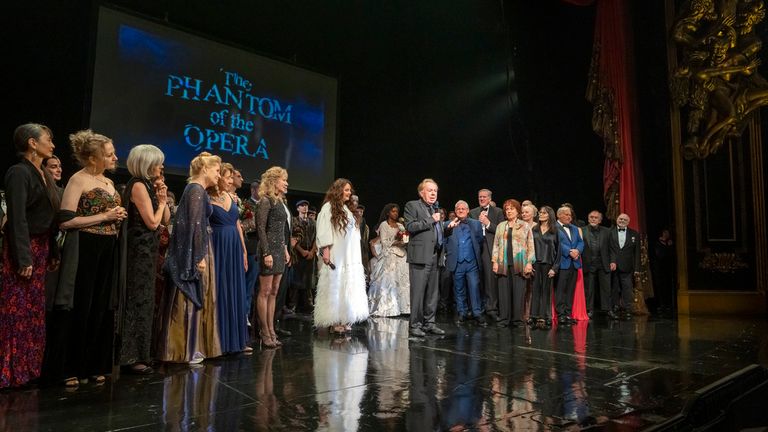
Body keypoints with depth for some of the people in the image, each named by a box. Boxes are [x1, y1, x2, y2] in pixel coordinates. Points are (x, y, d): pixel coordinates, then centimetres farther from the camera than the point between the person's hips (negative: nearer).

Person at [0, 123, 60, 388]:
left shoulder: (44, 175, 14)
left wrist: (50, 253, 11)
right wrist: (24, 258, -21)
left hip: (41, 249, 8)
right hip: (23, 250, -8)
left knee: (34, 312, 12)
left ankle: (29, 366, 21)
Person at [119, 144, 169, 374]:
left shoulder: (149, 185, 14)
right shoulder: (138, 185, -13)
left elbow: (166, 219, 13)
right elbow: (152, 222, -17)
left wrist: (163, 198, 1)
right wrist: (161, 202, -3)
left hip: (147, 249, 10)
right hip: (139, 249, -10)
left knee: (144, 300, 13)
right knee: (138, 300, -5)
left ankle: (139, 353, 22)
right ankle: (130, 357, 2)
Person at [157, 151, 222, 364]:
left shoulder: (196, 190, 16)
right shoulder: (197, 190, -12)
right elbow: (195, 225, -19)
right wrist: (200, 257, -20)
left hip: (194, 253, 10)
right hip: (194, 253, -10)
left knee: (193, 299, 11)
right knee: (190, 299, -3)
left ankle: (190, 348, 19)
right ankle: (185, 351, 5)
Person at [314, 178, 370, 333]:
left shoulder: (347, 209, 17)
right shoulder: (329, 207, -4)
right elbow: (323, 230, -11)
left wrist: (355, 255, 13)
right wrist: (325, 250, -19)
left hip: (350, 256, 7)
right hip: (335, 256, -7)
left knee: (348, 287, 4)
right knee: (334, 286, -4)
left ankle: (343, 320, 9)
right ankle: (333, 321, 2)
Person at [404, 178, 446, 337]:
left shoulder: (435, 208, 22)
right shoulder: (412, 205, 0)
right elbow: (410, 226, -13)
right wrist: (431, 220, -11)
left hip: (435, 256, 7)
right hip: (420, 256, -7)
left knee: (433, 292, 9)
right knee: (418, 292, -6)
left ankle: (429, 323, 18)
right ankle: (415, 325, 2)